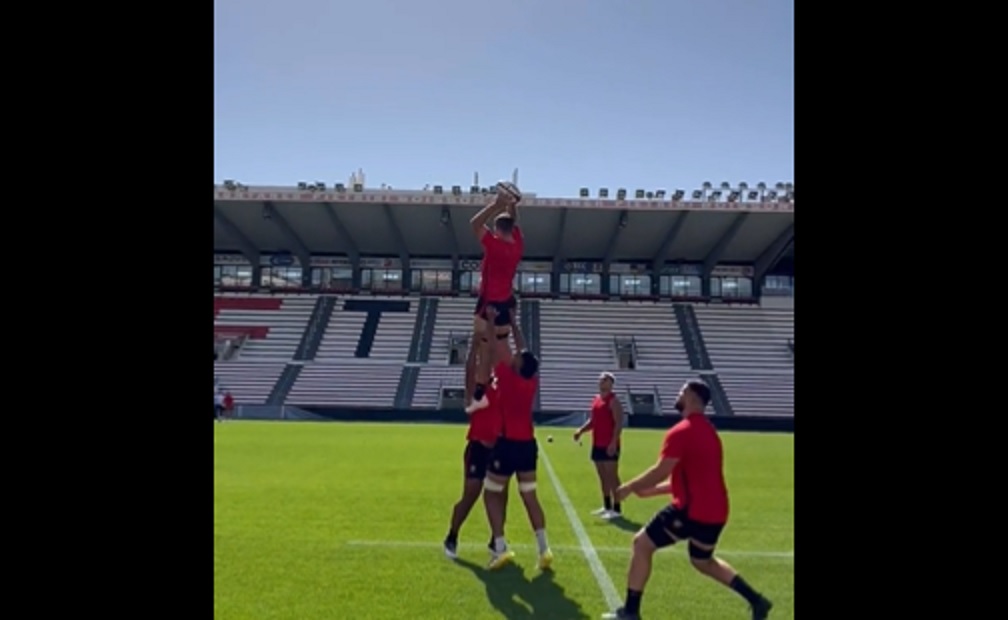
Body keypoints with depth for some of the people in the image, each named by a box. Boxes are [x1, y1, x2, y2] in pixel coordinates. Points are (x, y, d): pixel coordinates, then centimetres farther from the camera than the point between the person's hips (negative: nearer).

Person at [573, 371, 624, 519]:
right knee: (603, 476, 14)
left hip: (609, 445, -9)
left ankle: (616, 509, -1)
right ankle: (607, 507, 23)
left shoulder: (613, 401, -11)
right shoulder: (596, 399, 14)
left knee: (612, 476, -6)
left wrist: (613, 443, -23)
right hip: (597, 444, 9)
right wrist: (581, 431, 7)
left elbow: (619, 423, -17)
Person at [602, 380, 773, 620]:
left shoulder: (681, 432, -15)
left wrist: (629, 487, -5)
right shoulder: (708, 430, 16)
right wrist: (651, 491, 18)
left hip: (692, 510, -9)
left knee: (642, 544, 2)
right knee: (703, 561, 29)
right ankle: (756, 600, 27)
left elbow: (660, 472, -20)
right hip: (715, 511, 9)